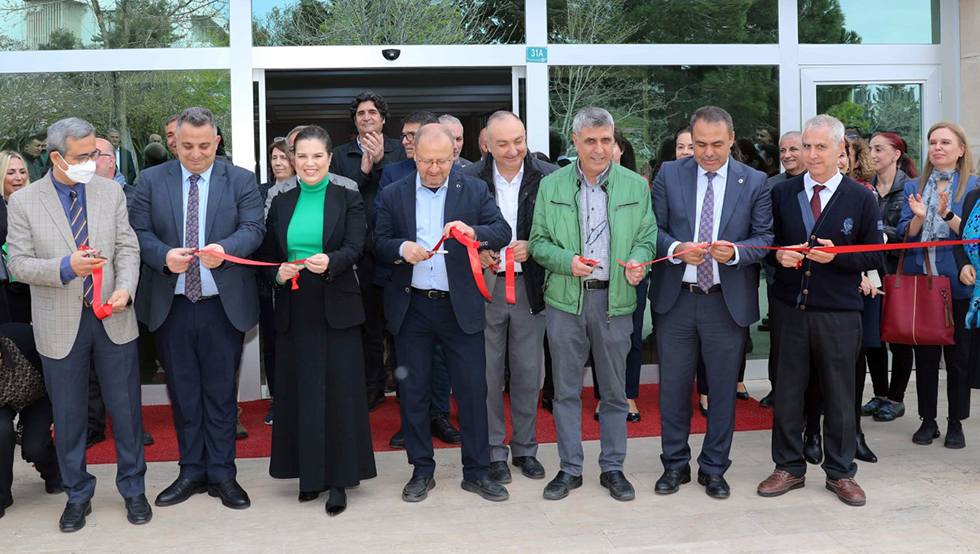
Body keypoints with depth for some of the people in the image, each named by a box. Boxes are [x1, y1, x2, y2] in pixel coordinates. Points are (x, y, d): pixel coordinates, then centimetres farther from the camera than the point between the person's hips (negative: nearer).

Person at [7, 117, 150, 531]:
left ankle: (132, 488, 26)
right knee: (68, 416, 10)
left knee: (126, 409, 9)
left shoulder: (111, 192, 4)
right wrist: (65, 267, -22)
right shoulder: (24, 202, -3)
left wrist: (125, 288, -15)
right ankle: (77, 495, 28)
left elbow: (127, 248, 3)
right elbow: (19, 264, -5)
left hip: (112, 318, 1)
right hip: (60, 324, -1)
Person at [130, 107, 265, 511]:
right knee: (183, 392, 11)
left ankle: (222, 474, 17)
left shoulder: (241, 181, 3)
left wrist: (225, 248, -27)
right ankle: (192, 472, 23)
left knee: (221, 391, 6)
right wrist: (164, 255, -19)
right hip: (171, 306, 2)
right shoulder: (151, 181, 6)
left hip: (224, 305, -1)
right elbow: (138, 232, 1)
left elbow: (253, 228, -7)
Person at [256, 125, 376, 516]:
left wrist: (329, 261, -29)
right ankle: (310, 474, 18)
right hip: (294, 311, 3)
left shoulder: (348, 200, 3)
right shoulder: (281, 204, 12)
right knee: (299, 390, 6)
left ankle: (338, 478, 7)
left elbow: (354, 249, -9)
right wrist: (278, 274, -10)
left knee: (339, 390, -2)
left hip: (337, 308, -3)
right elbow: (267, 255, 12)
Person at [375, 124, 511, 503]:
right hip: (411, 307, 1)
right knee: (413, 392, 8)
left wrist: (473, 232, -24)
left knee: (473, 389, 2)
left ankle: (476, 471, 16)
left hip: (460, 306, -1)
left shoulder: (474, 190, 3)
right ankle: (422, 472, 22)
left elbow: (503, 231, -4)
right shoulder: (393, 195, 6)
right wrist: (401, 248, -17)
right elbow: (379, 244, 5)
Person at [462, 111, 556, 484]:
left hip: (529, 287, 1)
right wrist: (476, 253, -12)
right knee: (487, 373, 6)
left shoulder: (547, 178, -3)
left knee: (528, 372, 10)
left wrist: (532, 248, -14)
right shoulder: (468, 180, -3)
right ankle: (493, 452, 20)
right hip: (485, 286, 0)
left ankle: (525, 449, 27)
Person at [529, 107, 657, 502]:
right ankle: (570, 469, 19)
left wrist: (638, 262, -13)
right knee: (566, 388, 7)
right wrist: (566, 261, -13)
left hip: (615, 299, 0)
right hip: (565, 299, 0)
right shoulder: (551, 186, 4)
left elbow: (647, 239, 8)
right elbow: (538, 242, 5)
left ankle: (612, 467, 22)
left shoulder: (635, 186, 5)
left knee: (614, 389, 8)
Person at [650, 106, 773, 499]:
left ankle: (714, 468, 25)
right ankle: (675, 464, 26)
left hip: (728, 301, 0)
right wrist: (677, 249, -18)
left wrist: (735, 252, -19)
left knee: (723, 389, 9)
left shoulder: (754, 182, 1)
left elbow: (765, 236, 1)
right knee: (673, 386, 9)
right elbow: (654, 229, 2)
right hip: (676, 299, 1)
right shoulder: (669, 175, 2)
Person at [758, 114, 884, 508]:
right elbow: (766, 242, 13)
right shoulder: (782, 194, 7)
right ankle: (789, 467, 21)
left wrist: (837, 256, -14)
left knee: (839, 394, 7)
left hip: (838, 313, -1)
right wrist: (779, 255, -9)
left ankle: (840, 472, 22)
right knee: (787, 390, 7)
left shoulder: (861, 199, 2)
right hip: (790, 308, 2)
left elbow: (875, 256, 3)